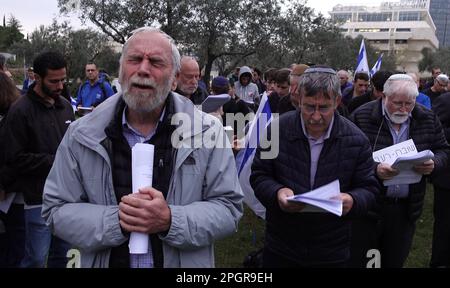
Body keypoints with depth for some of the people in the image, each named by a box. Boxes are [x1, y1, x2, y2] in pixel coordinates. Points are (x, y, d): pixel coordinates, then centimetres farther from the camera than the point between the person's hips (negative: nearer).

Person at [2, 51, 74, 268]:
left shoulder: (65, 106, 8)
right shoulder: (20, 111, -12)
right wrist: (55, 161, -16)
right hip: (39, 197, -6)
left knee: (61, 253, 17)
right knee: (36, 258, 3)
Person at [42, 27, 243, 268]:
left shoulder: (208, 131, -12)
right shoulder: (82, 134, -8)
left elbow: (228, 207, -11)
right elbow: (57, 210, -6)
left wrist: (171, 221, -27)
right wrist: (115, 221, -23)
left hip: (186, 263, 0)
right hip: (106, 261, 1)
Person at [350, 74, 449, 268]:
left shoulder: (428, 119, 1)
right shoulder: (362, 117, -12)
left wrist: (434, 164, -12)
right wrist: (374, 169, -29)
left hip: (407, 208, 4)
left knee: (395, 261, 18)